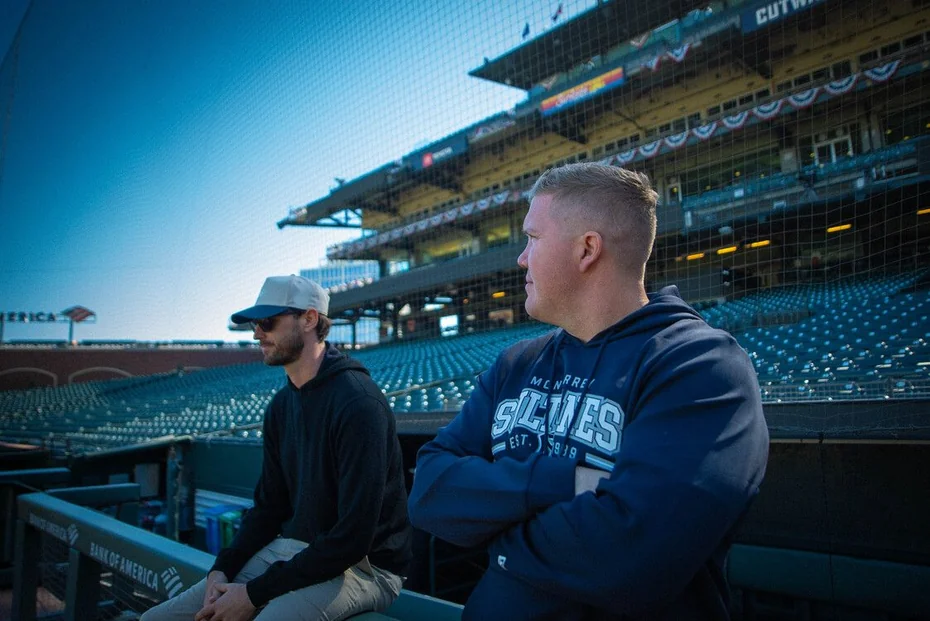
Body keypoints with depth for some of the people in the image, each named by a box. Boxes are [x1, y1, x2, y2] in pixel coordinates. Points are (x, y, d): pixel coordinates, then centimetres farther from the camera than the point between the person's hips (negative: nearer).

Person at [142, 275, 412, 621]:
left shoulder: (358, 403, -20)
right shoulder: (281, 406, 9)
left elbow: (353, 538, -23)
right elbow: (269, 505, 14)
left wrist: (254, 593, -19)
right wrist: (222, 570, -3)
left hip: (361, 565, -8)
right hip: (290, 550, 8)